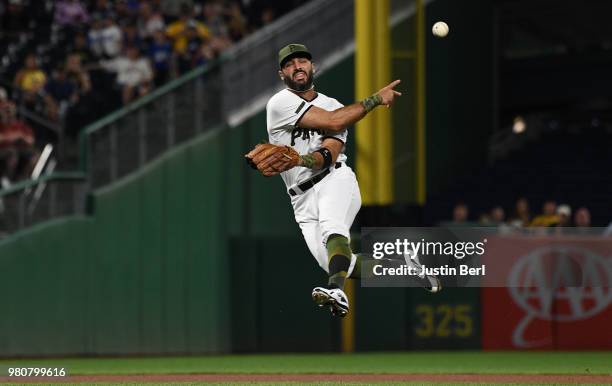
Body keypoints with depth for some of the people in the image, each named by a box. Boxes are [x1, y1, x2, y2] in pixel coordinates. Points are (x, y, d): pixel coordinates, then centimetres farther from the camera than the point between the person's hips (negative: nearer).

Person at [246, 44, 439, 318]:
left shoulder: (333, 105, 10)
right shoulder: (280, 103, -1)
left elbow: (328, 156, -8)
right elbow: (332, 122, -12)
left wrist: (298, 160, -30)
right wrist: (376, 98, -6)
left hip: (335, 181, -1)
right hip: (303, 200, 1)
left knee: (331, 224, -34)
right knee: (333, 263, -14)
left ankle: (337, 292, -56)